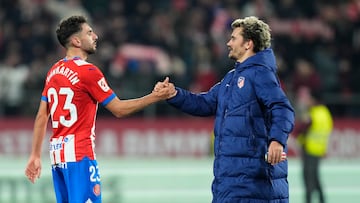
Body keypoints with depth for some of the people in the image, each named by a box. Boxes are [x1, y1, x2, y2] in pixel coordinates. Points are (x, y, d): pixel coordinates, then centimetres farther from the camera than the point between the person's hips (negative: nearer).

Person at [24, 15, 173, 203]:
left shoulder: (53, 72, 12)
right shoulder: (88, 71, -10)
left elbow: (41, 117, 14)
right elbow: (119, 109, -6)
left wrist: (35, 155, 17)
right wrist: (154, 97, -2)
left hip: (57, 153, 8)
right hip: (79, 155, -8)